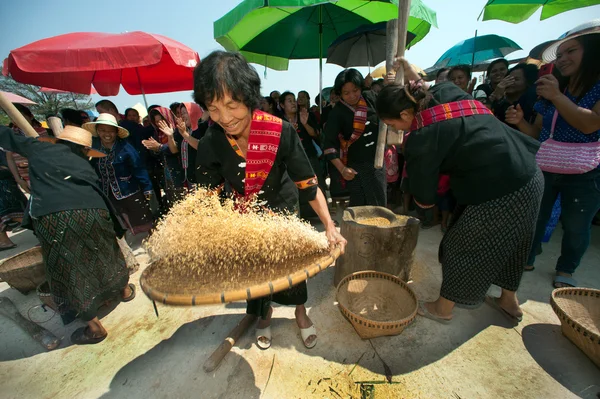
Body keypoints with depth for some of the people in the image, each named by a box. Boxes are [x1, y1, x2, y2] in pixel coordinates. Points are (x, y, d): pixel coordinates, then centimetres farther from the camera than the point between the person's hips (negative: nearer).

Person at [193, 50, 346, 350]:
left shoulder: (280, 132, -28)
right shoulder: (210, 145, -20)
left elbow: (308, 184, -25)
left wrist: (330, 227, -32)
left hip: (283, 210, -2)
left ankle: (300, 311, 42)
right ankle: (264, 314, 48)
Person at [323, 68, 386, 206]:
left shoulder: (370, 98, 2)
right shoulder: (337, 113, -10)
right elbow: (329, 143, -15)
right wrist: (342, 169, -23)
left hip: (378, 163, 5)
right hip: (355, 168, -4)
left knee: (379, 207, 13)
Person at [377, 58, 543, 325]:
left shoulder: (421, 138, -21)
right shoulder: (446, 91, 0)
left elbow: (424, 199, -10)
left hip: (499, 193, -9)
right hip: (530, 177, 10)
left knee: (460, 247, 9)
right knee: (507, 244, 26)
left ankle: (442, 309, 30)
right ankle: (509, 302, 48)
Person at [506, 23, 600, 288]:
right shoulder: (551, 90, 10)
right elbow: (537, 133, 7)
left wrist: (557, 96, -23)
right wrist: (520, 121, -12)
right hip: (542, 169, 4)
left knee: (575, 226, 9)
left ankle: (565, 270, 30)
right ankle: (526, 260, 28)